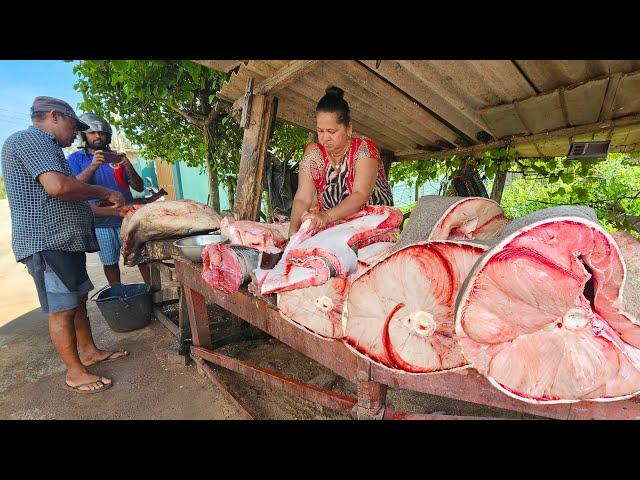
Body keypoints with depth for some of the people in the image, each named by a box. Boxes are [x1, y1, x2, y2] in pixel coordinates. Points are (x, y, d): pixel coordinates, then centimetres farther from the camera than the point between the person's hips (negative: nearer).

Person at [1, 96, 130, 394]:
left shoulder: (45, 147, 22)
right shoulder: (31, 139, -9)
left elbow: (68, 204, 23)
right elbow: (58, 186, -27)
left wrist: (114, 210, 19)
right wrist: (105, 193, -13)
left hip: (64, 240, 10)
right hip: (47, 242, -10)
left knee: (78, 299, 16)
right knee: (61, 309, -2)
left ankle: (88, 351, 30)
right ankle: (75, 373, 11)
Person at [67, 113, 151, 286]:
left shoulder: (117, 157, 10)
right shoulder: (75, 159, 6)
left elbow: (139, 187, 4)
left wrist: (129, 167, -14)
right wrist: (93, 166, -25)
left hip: (127, 218, 1)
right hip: (100, 222, 0)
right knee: (110, 263, 9)